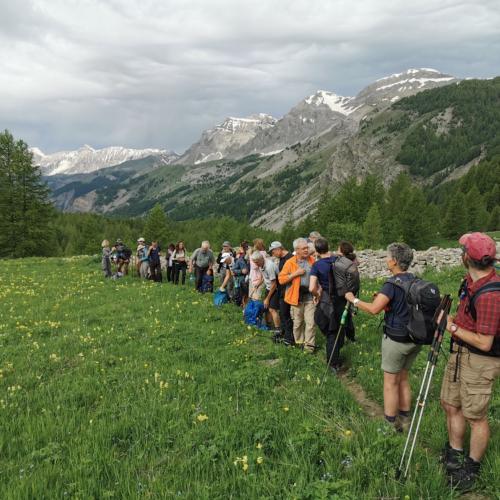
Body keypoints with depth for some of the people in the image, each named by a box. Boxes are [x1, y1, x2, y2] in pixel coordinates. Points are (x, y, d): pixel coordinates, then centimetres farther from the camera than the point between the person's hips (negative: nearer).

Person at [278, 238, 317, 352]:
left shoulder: (312, 261, 4)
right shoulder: (290, 262, -4)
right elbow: (281, 279, -8)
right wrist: (295, 273, -17)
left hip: (310, 296, 2)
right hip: (297, 296, -1)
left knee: (310, 322, -2)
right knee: (298, 322, 10)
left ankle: (309, 345, 7)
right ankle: (299, 342, 27)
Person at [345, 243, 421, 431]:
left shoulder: (393, 284, -19)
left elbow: (374, 309, -27)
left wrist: (353, 299, -12)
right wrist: (385, 299, 11)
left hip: (396, 339, -7)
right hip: (415, 338, 7)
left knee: (391, 382, 5)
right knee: (403, 379, 20)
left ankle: (390, 424, 15)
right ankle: (404, 420, 29)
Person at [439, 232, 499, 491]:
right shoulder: (471, 280, 0)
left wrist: (453, 327, -16)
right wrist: (453, 321, 2)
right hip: (459, 353, 9)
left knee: (475, 417, 7)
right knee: (450, 404, 19)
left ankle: (472, 467, 28)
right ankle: (455, 454, 39)